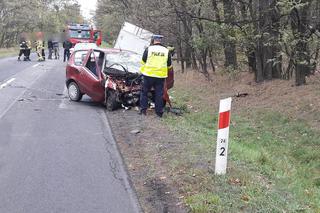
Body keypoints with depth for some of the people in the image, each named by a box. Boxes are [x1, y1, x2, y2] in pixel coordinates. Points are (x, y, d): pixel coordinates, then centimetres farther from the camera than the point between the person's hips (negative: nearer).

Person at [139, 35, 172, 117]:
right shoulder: (166, 51, 3)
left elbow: (143, 61, 5)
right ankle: (159, 112, 10)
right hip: (161, 76, 2)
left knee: (144, 92, 12)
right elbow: (169, 66, 11)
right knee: (159, 94, 8)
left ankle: (143, 110, 11)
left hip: (149, 74, -2)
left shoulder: (148, 49, -4)